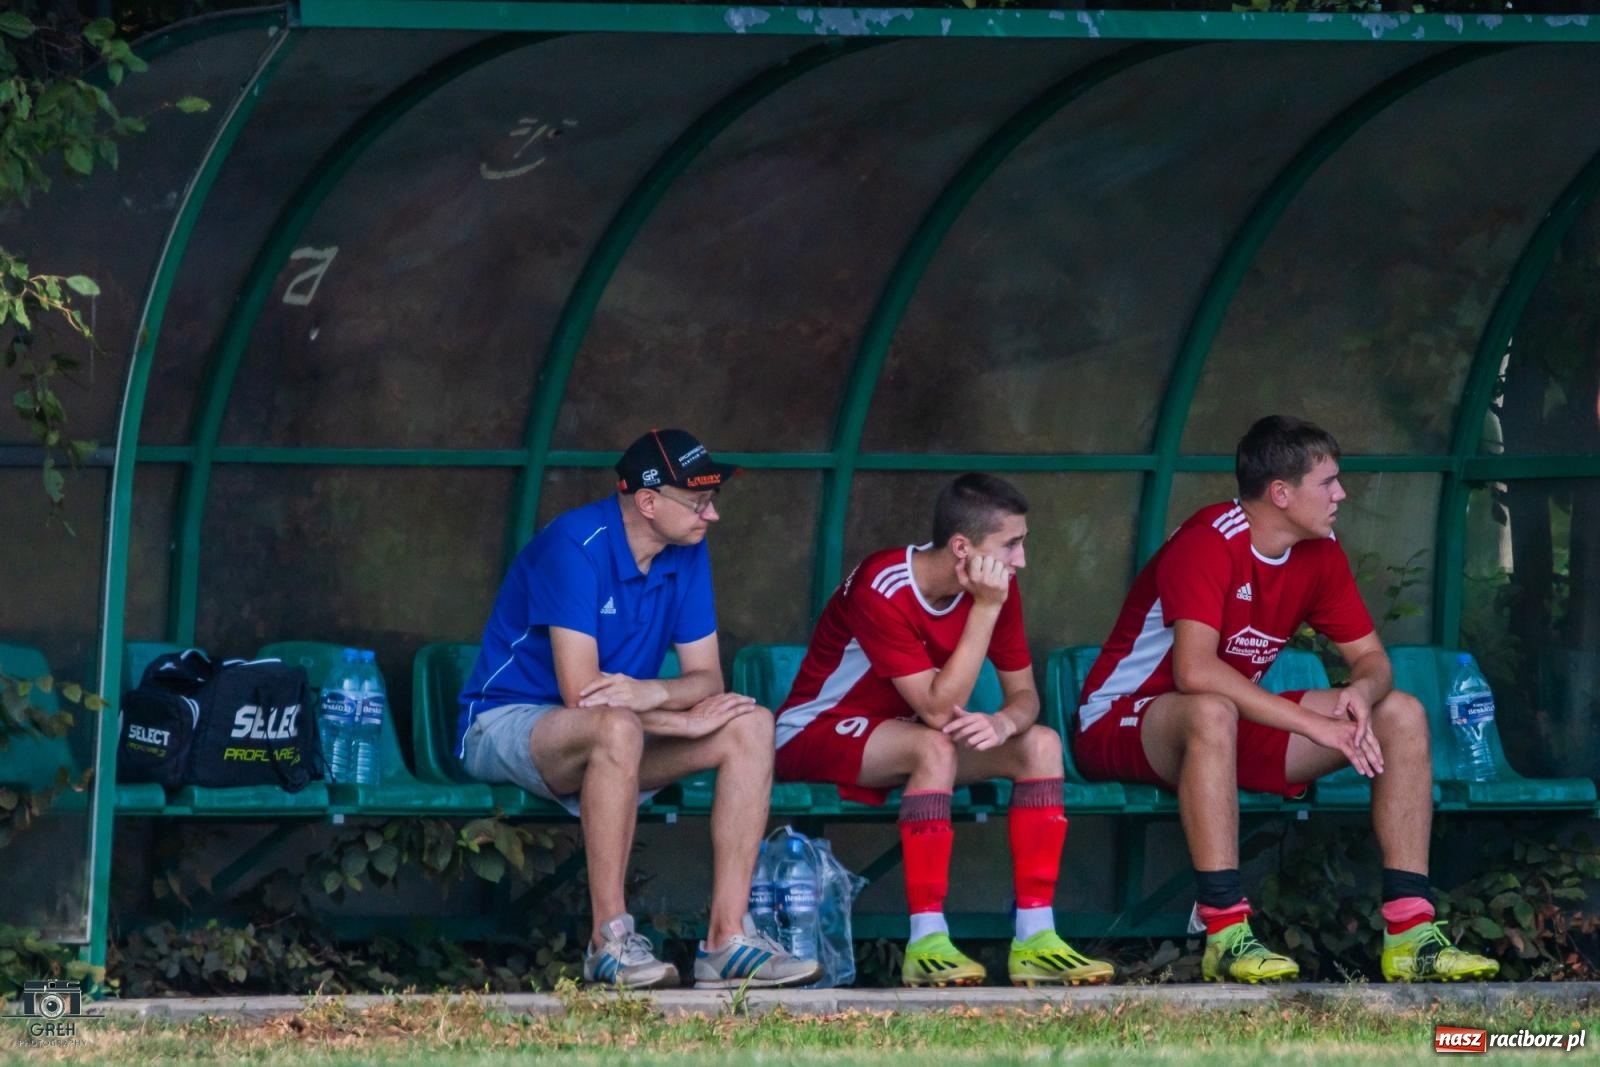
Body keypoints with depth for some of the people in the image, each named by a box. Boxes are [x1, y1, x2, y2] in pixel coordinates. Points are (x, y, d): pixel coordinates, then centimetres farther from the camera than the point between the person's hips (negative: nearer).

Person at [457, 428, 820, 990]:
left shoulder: (687, 554, 1)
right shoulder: (575, 545, -22)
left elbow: (707, 679, -2)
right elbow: (580, 692, -27)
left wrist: (653, 693, -25)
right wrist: (684, 719, -22)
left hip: (613, 736, 7)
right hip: (505, 723, -7)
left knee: (751, 727, -14)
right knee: (616, 727, -40)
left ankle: (726, 938, -20)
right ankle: (610, 940, -36)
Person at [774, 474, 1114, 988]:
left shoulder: (995, 587, -7)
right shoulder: (882, 589, -29)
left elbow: (1024, 693, -2)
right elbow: (938, 710, -33)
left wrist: (1005, 722, -27)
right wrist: (986, 610, -35)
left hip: (901, 736, 7)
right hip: (816, 734, -7)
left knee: (1041, 744, -12)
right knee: (935, 747, -36)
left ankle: (1035, 936, -18)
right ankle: (927, 941, -36)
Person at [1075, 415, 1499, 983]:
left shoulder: (1320, 553, 0)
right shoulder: (1209, 542, -25)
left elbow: (1370, 657, 5)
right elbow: (1195, 670, -37)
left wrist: (1361, 692, -22)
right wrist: (1315, 724, -37)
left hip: (1240, 723, 8)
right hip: (1121, 721, -8)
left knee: (1402, 714, -5)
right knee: (1213, 712, -43)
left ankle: (1410, 934, -13)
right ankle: (1226, 934, -44)